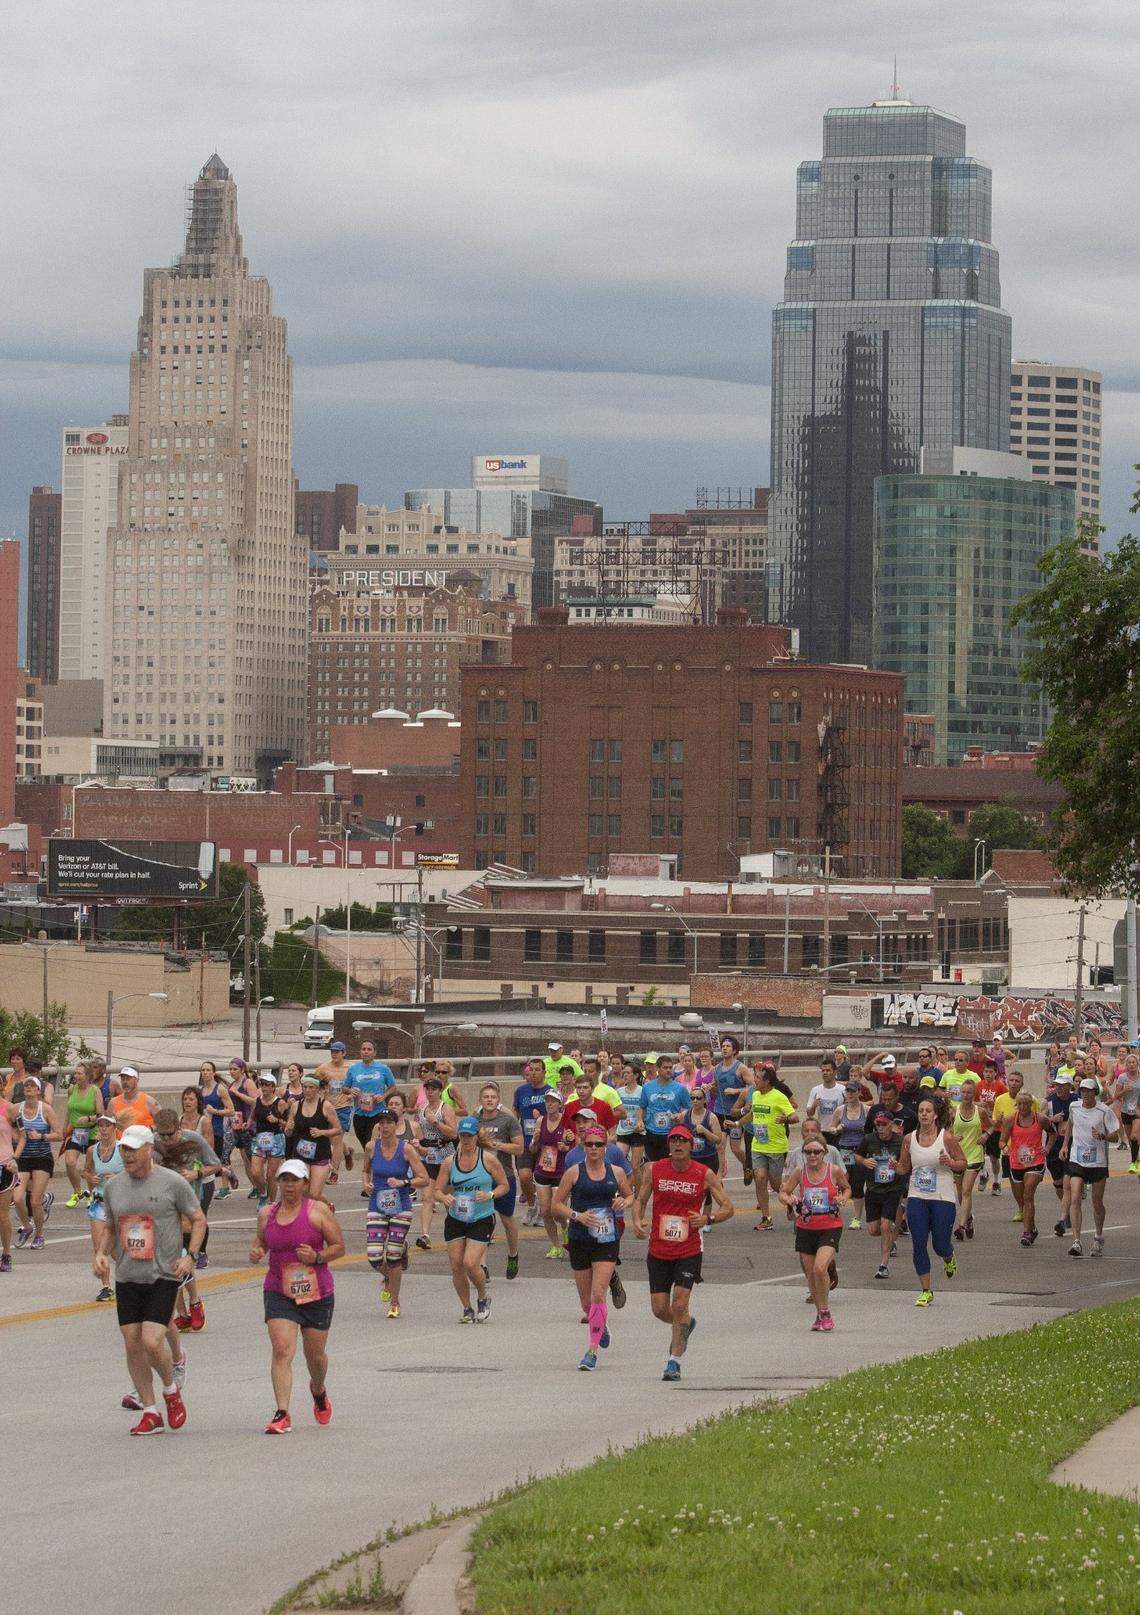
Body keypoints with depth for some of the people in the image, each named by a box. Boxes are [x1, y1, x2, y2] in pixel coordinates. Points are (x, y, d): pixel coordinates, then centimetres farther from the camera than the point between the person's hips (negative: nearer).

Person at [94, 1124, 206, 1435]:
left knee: (152, 1341, -15)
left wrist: (190, 1256, -9)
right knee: (133, 1345, 3)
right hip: (127, 1278, 5)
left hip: (163, 1276, -5)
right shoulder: (113, 1186, 8)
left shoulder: (172, 1182, -5)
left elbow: (198, 1219, 3)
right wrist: (101, 1253, 0)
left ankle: (171, 1391, 14)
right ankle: (150, 1412, 14)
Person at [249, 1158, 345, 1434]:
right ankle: (282, 1415, -18)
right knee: (281, 1350, -15)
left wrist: (317, 1257, -19)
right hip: (279, 1293, 1)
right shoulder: (266, 1214, 4)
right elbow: (260, 1240, 21)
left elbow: (339, 1246, -2)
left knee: (315, 1354, 14)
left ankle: (318, 1391, 47)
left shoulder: (318, 1211, -6)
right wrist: (256, 1253, -2)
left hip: (317, 1294, -1)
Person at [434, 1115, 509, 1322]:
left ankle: (483, 1299, 13)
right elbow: (437, 1190, 5)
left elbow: (504, 1185, 3)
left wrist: (490, 1195, -16)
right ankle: (467, 1310, 17)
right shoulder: (450, 1162, 3)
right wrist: (444, 1197, -17)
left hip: (482, 1220, -4)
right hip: (455, 1219, 4)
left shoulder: (488, 1160, -5)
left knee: (470, 1264, -15)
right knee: (456, 1265, 0)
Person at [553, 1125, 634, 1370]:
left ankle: (593, 1349, -10)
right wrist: (577, 1216, -15)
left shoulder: (616, 1173, 4)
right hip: (579, 1240, 1)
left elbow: (631, 1196, 20)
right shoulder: (574, 1172, -1)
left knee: (598, 1295, -15)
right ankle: (601, 1327, 43)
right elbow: (557, 1204, 1)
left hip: (607, 1241, -1)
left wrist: (625, 1202, -3)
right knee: (586, 1301, 11)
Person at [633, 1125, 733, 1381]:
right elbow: (640, 1199, 12)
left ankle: (674, 1361, -4)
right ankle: (686, 1324, 37)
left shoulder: (704, 1175, -4)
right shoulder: (654, 1170, 0)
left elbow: (728, 1208, 1)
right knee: (659, 1309, 4)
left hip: (688, 1252, -3)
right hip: (658, 1251, 3)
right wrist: (637, 1221, -8)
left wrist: (707, 1219, -18)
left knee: (679, 1305, -13)